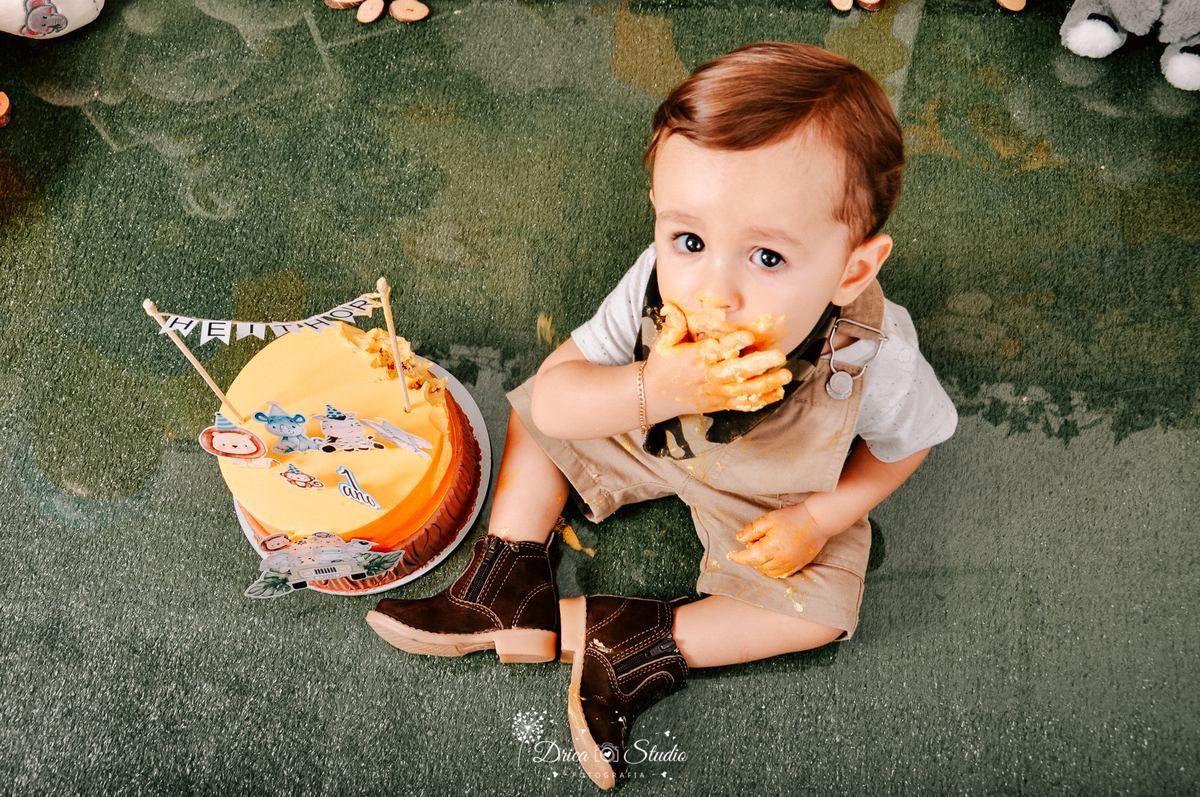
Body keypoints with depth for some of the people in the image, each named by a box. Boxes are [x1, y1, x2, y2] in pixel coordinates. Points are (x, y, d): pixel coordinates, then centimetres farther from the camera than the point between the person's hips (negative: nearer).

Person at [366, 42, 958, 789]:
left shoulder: (874, 356, -37)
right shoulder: (658, 284, -36)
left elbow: (905, 442, -12)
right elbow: (551, 398, -32)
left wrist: (821, 516, -22)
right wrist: (653, 391, -51)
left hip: (771, 496, -1)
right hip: (650, 429, 2)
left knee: (821, 609, -17)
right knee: (530, 416, -1)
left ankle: (637, 643, -5)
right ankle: (510, 591, 7)